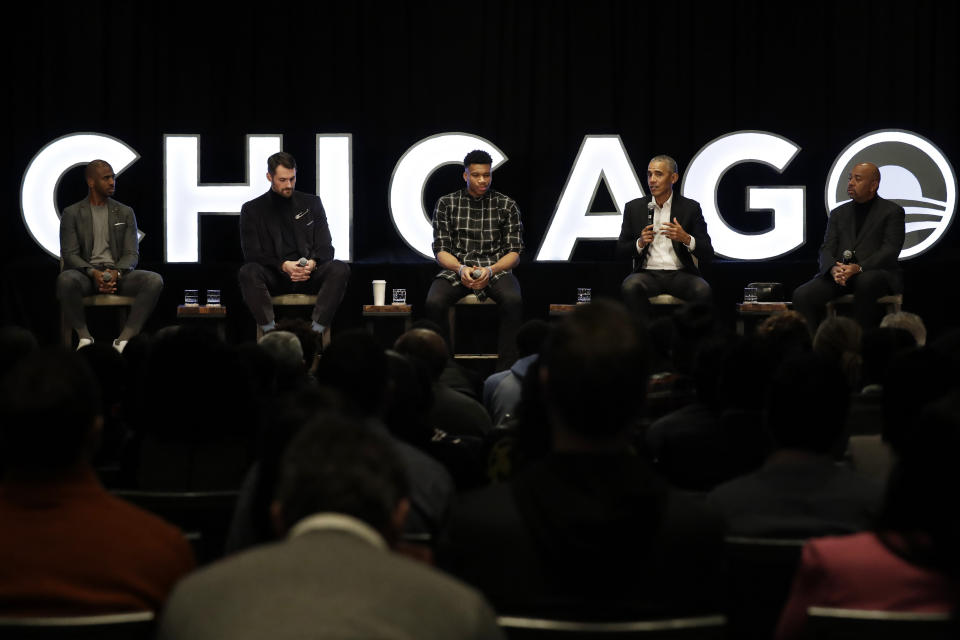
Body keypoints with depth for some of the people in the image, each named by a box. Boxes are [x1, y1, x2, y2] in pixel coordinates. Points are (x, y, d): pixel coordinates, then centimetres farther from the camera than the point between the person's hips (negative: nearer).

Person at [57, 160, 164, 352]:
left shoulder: (125, 213, 14)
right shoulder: (72, 214, 6)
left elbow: (132, 254, 6)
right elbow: (69, 254, -2)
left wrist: (117, 273, -17)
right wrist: (93, 273, -22)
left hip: (118, 273, 2)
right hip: (85, 274, -2)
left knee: (155, 280, -28)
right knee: (66, 279, -39)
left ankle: (124, 339, -29)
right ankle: (84, 337, -23)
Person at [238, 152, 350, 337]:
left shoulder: (311, 203, 16)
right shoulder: (252, 210, 9)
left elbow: (325, 247, 11)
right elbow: (252, 254, -1)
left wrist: (313, 263, -14)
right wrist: (283, 266, -18)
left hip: (308, 274, 2)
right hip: (274, 277, -2)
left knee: (340, 269, -28)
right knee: (248, 272, -34)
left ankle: (317, 329, -34)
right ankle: (270, 330, -36)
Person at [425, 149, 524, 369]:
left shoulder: (506, 205, 8)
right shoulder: (446, 204, 8)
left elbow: (514, 252, 3)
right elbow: (441, 249, 4)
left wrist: (490, 271, -17)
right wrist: (460, 268, -18)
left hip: (496, 270, 0)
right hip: (456, 269, 0)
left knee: (514, 301, -35)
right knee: (434, 303, -32)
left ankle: (505, 371, -30)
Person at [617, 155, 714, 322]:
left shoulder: (690, 208, 8)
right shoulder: (634, 208, 12)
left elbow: (707, 254, 4)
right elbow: (621, 250, 12)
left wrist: (686, 239, -16)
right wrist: (640, 243, -9)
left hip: (680, 274, -1)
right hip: (648, 273, 1)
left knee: (703, 291, -33)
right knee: (630, 287, -33)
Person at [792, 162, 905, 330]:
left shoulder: (892, 212, 9)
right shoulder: (838, 213, 23)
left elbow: (890, 250, -5)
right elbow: (826, 248, 11)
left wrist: (859, 268, -22)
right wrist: (833, 268, -15)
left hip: (875, 272, -4)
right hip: (840, 273, 4)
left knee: (867, 282, -41)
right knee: (801, 295, -22)